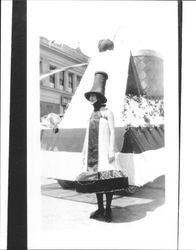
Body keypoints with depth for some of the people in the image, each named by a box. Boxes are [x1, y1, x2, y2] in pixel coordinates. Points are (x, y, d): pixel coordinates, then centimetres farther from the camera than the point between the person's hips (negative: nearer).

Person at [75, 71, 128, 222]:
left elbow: (112, 132, -6)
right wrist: (84, 152, 17)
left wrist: (112, 151, -14)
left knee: (107, 178, -7)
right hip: (92, 151, 6)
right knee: (95, 178, 7)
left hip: (104, 149, -6)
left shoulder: (108, 112, 1)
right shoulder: (92, 115, 19)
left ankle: (108, 210, 3)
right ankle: (100, 208, 17)